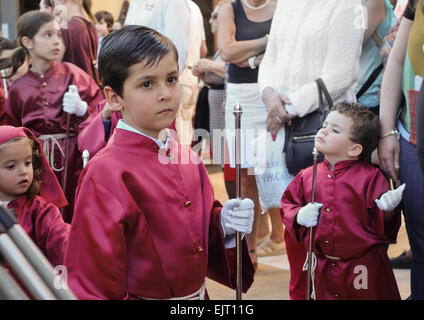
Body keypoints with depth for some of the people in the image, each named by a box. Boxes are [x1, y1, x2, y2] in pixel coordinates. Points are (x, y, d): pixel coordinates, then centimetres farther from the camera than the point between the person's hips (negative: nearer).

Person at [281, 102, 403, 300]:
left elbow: (381, 225, -7)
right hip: (321, 267, 3)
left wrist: (386, 210, -27)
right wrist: (299, 216, -7)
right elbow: (288, 204, 13)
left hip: (361, 265, -3)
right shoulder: (306, 176, 5)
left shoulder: (370, 176, -6)